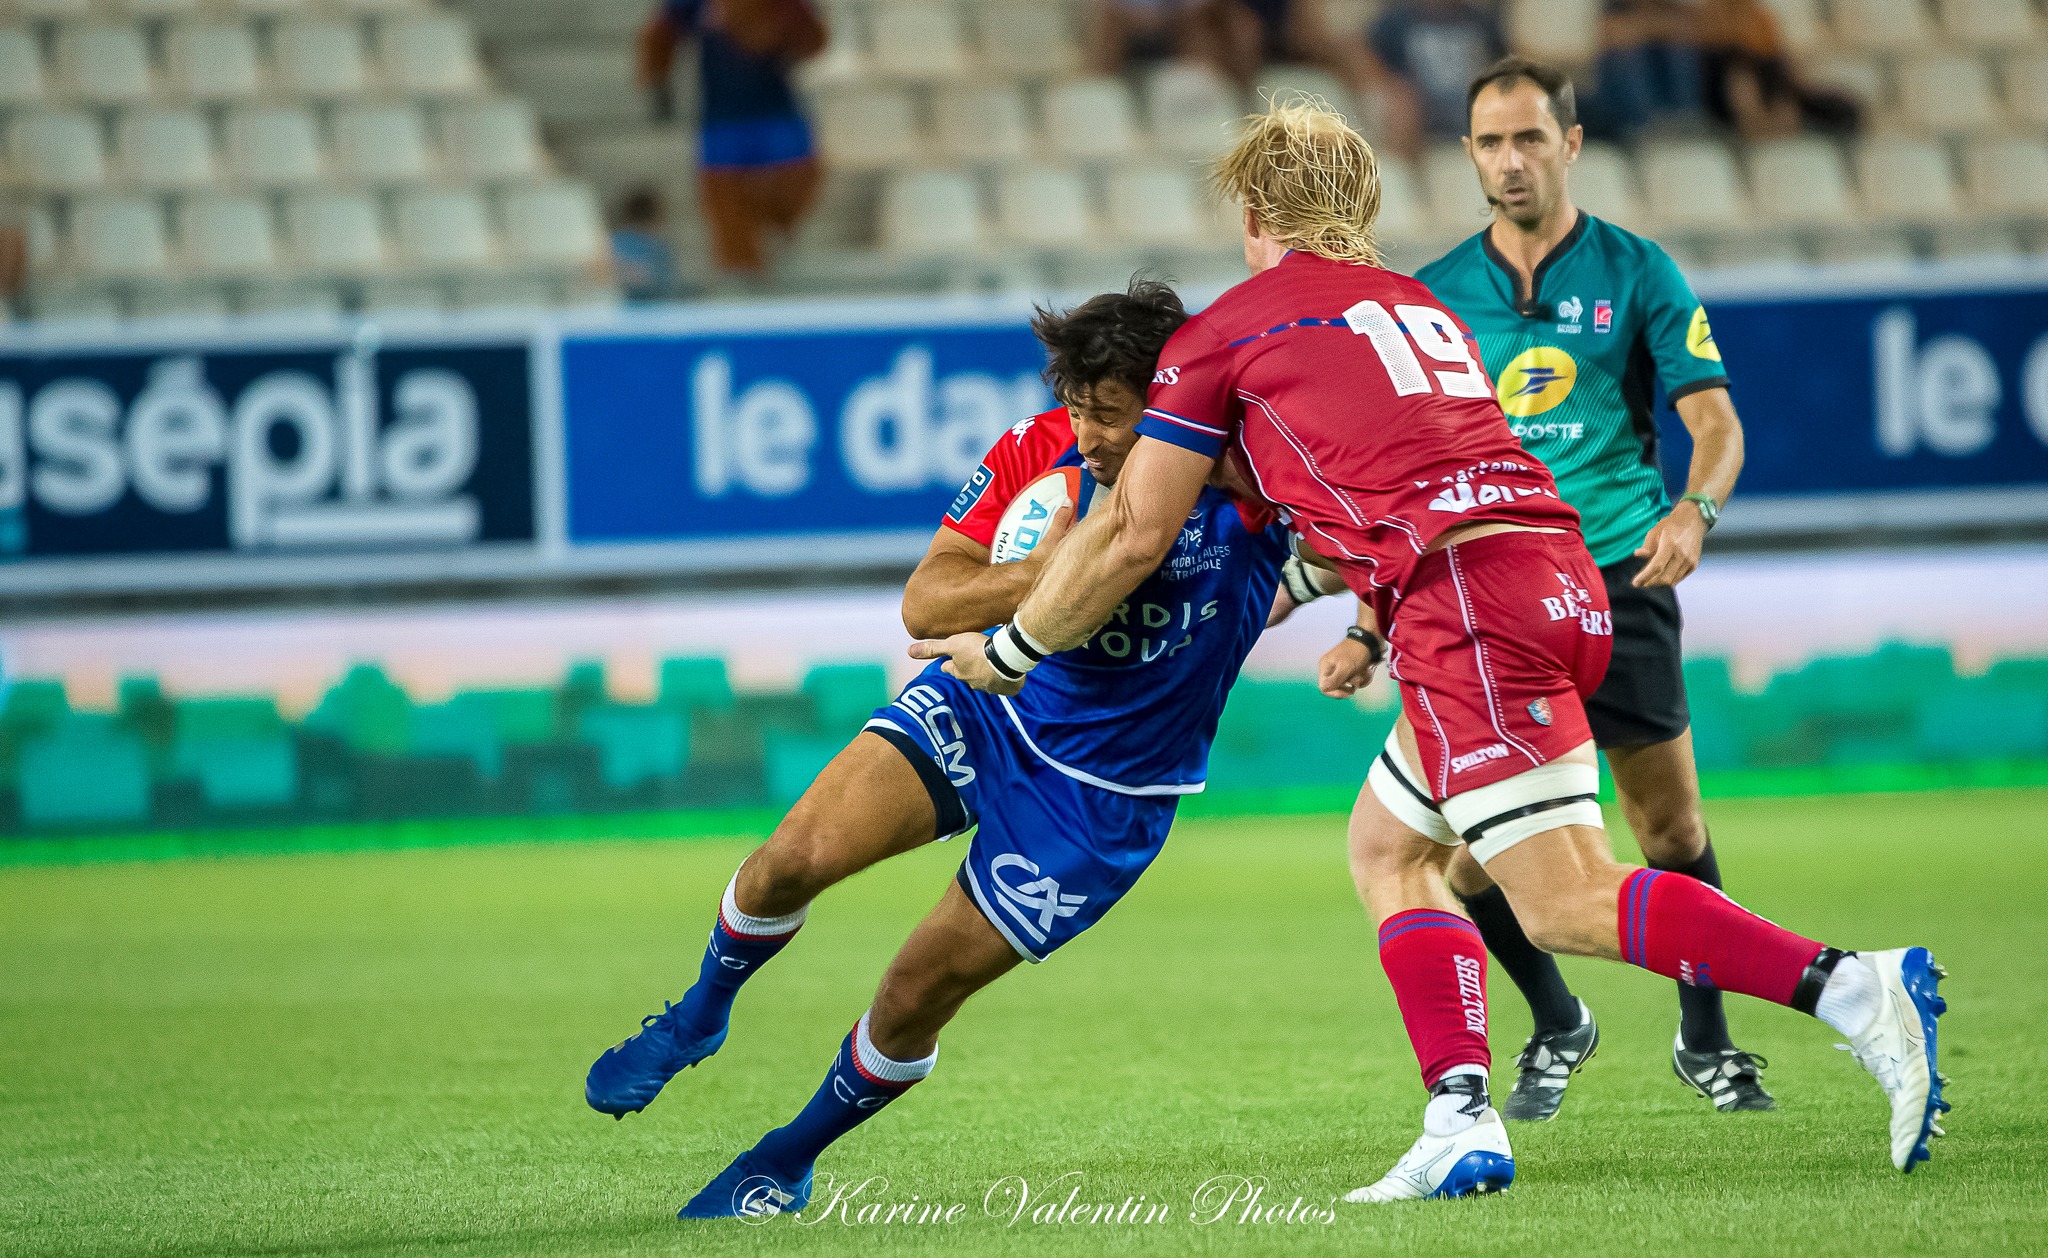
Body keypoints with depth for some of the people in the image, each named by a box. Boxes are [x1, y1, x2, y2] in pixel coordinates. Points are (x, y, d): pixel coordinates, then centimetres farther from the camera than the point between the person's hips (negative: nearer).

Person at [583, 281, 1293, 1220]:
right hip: (985, 713, 2)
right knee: (798, 857, -17)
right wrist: (1042, 572, -34)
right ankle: (702, 1015, 16)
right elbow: (924, 603, -17)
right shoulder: (1038, 452, -15)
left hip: (1105, 794, -2)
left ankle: (791, 1158, 25)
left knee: (920, 990, -3)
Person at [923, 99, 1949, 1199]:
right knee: (1387, 847, 20)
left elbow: (1132, 535, 12)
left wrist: (1007, 651, 24)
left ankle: (1855, 989, -27)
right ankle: (1461, 1126, 7)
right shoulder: (1422, 306, 28)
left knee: (1566, 904, -13)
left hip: (1471, 597, -8)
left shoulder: (1226, 332, 10)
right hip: (1560, 578, 8)